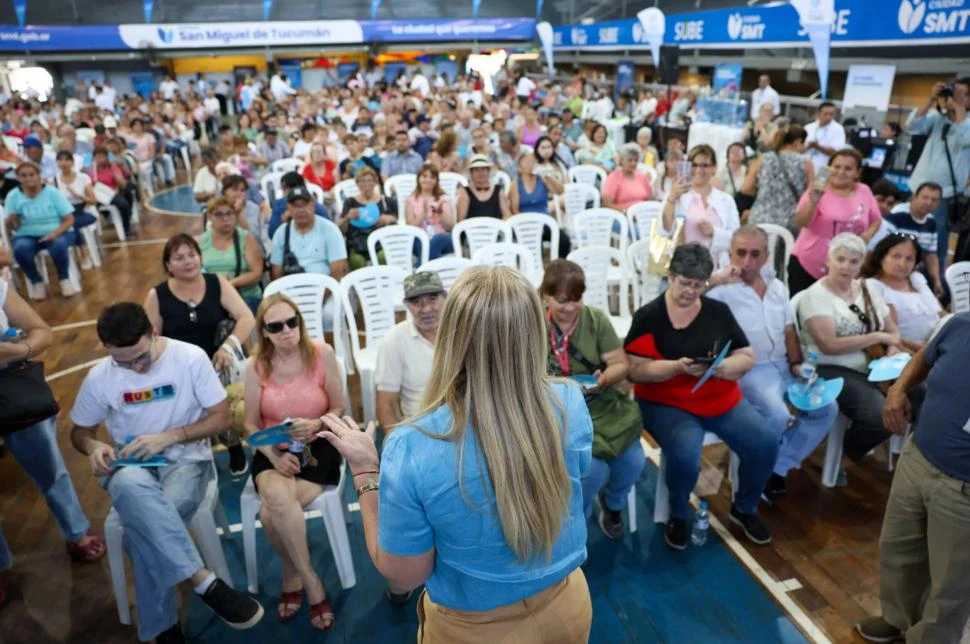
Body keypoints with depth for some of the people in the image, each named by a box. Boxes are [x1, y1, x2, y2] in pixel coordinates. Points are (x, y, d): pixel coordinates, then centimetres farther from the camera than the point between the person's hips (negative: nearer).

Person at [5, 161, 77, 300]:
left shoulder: (52, 192, -6)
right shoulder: (13, 195, -2)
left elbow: (69, 219, -7)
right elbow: (11, 227, -4)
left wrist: (55, 233, -23)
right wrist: (11, 220, -28)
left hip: (58, 233, -1)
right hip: (27, 236, 2)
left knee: (58, 245, -35)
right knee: (20, 249, -31)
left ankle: (64, 279, -8)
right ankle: (36, 282, -5)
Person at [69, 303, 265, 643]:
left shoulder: (191, 357, -12)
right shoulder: (99, 377, -3)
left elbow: (221, 417, -6)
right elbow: (80, 431, 13)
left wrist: (169, 437, -20)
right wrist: (94, 447, -12)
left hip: (186, 459, -1)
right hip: (130, 466, 2)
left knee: (143, 525, -33)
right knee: (130, 487, -39)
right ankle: (204, 581, -40)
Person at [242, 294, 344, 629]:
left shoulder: (322, 353, -10)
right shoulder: (255, 366, -5)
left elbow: (339, 409, -2)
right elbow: (251, 424, 1)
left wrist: (316, 424, -23)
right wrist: (274, 456, -16)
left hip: (317, 448, -2)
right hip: (273, 451, 2)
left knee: (272, 513, -25)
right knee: (277, 499, -30)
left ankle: (292, 577, 4)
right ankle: (310, 581, -6)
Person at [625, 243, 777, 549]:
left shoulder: (719, 311, 7)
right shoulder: (648, 316, -6)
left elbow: (748, 358, 7)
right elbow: (634, 371, -12)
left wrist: (724, 366, -15)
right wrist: (677, 367, -25)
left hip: (722, 401, 5)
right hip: (667, 404, -4)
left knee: (766, 443, -13)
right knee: (685, 455, -30)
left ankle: (744, 508, 17)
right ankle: (679, 515, 3)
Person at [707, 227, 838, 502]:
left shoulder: (777, 287, 14)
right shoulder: (723, 290, -8)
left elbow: (790, 332, 16)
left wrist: (797, 364, 3)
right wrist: (714, 279, -29)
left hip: (783, 365, 8)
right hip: (749, 369, -7)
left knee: (826, 408, -4)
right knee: (778, 415, -29)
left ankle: (778, 468, 4)